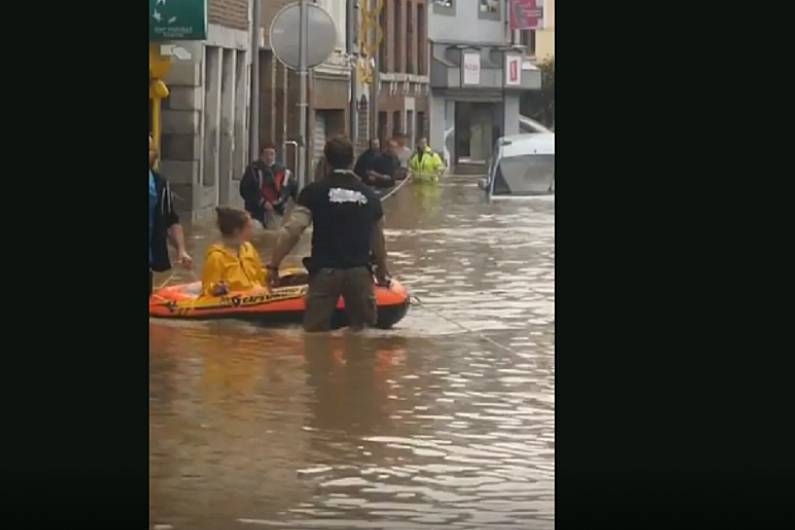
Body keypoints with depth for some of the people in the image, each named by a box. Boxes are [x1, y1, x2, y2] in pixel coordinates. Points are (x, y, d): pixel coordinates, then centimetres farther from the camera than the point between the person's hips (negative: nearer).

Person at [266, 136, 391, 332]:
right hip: (359, 272, 2)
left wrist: (273, 265, -1)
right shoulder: (368, 195, 7)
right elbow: (378, 239, 16)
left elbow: (292, 231, -8)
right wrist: (382, 271, 31)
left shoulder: (314, 192, -2)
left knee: (316, 331, 1)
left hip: (325, 271, -2)